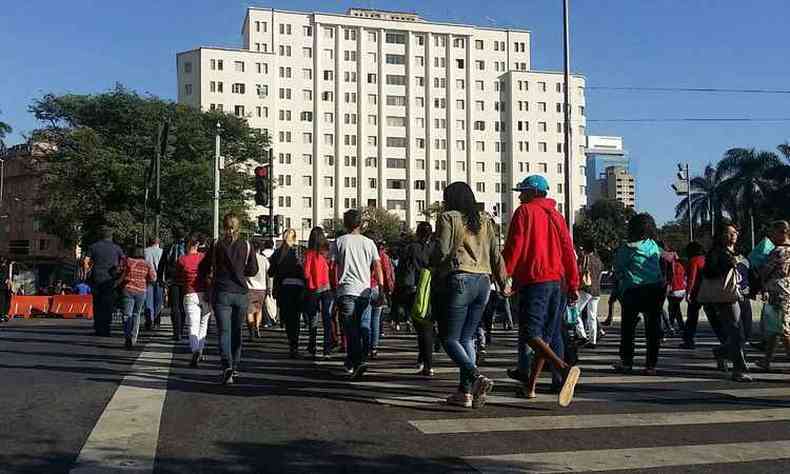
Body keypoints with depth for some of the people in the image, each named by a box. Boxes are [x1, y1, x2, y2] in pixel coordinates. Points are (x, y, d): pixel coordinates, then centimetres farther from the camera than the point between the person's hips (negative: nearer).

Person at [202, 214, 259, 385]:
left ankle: (227, 366, -21)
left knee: (224, 331, -4)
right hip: (241, 293, 2)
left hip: (221, 292, -2)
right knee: (237, 331, 14)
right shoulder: (246, 246, -1)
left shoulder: (217, 245, -5)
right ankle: (235, 367, 19)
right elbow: (253, 270, 3)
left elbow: (205, 268, 1)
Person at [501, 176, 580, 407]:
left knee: (530, 333, -10)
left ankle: (564, 368, -30)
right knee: (545, 334, 11)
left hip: (534, 281, -7)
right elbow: (568, 251, 14)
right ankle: (530, 385, 15)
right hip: (558, 281, 7)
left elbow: (514, 247, -9)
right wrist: (573, 285, 15)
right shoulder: (556, 215, 17)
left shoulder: (524, 212, -1)